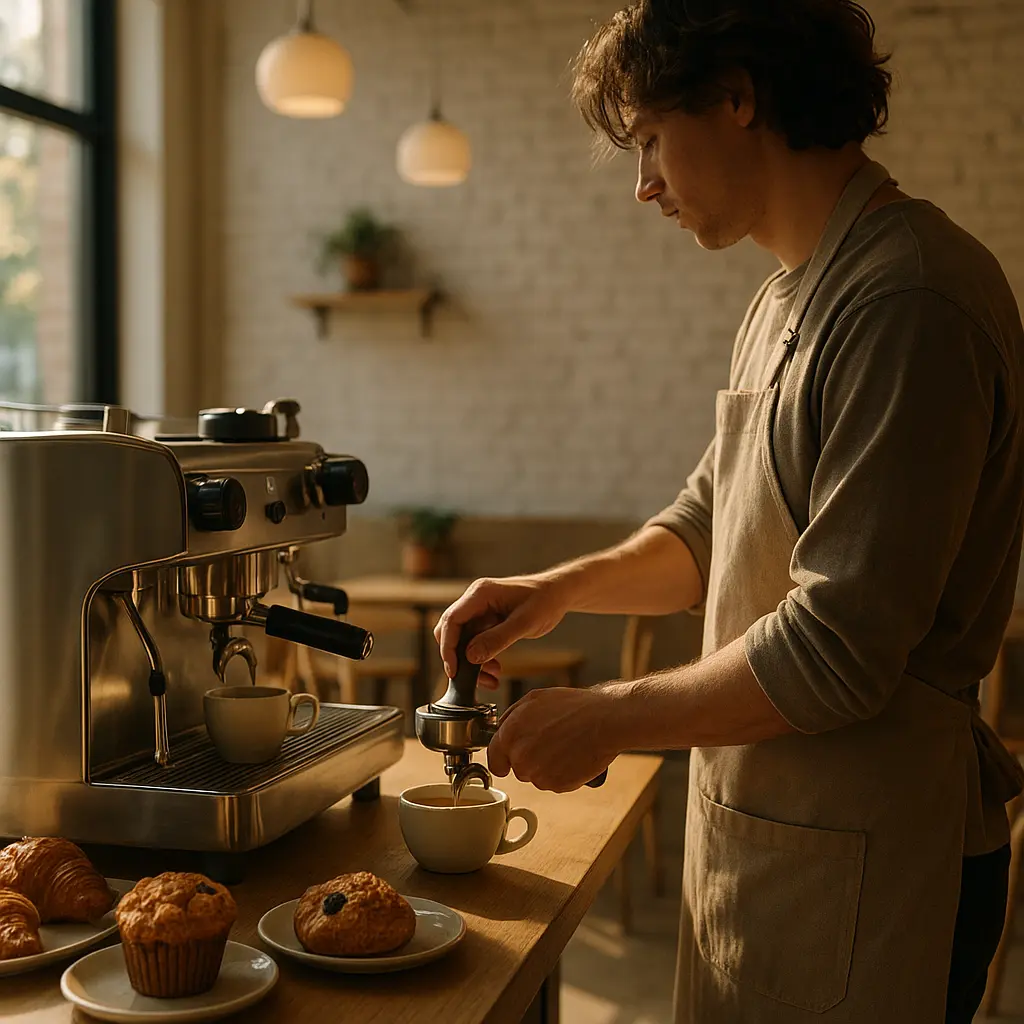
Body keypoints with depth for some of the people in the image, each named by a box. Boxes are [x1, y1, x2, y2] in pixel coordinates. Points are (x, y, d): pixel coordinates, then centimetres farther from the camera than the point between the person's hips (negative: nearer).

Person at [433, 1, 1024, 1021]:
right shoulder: (788, 302, 12)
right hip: (755, 816, 9)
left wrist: (607, 718, -14)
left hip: (864, 861, -9)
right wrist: (564, 586, 4)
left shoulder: (912, 303, -21)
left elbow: (840, 650, -25)